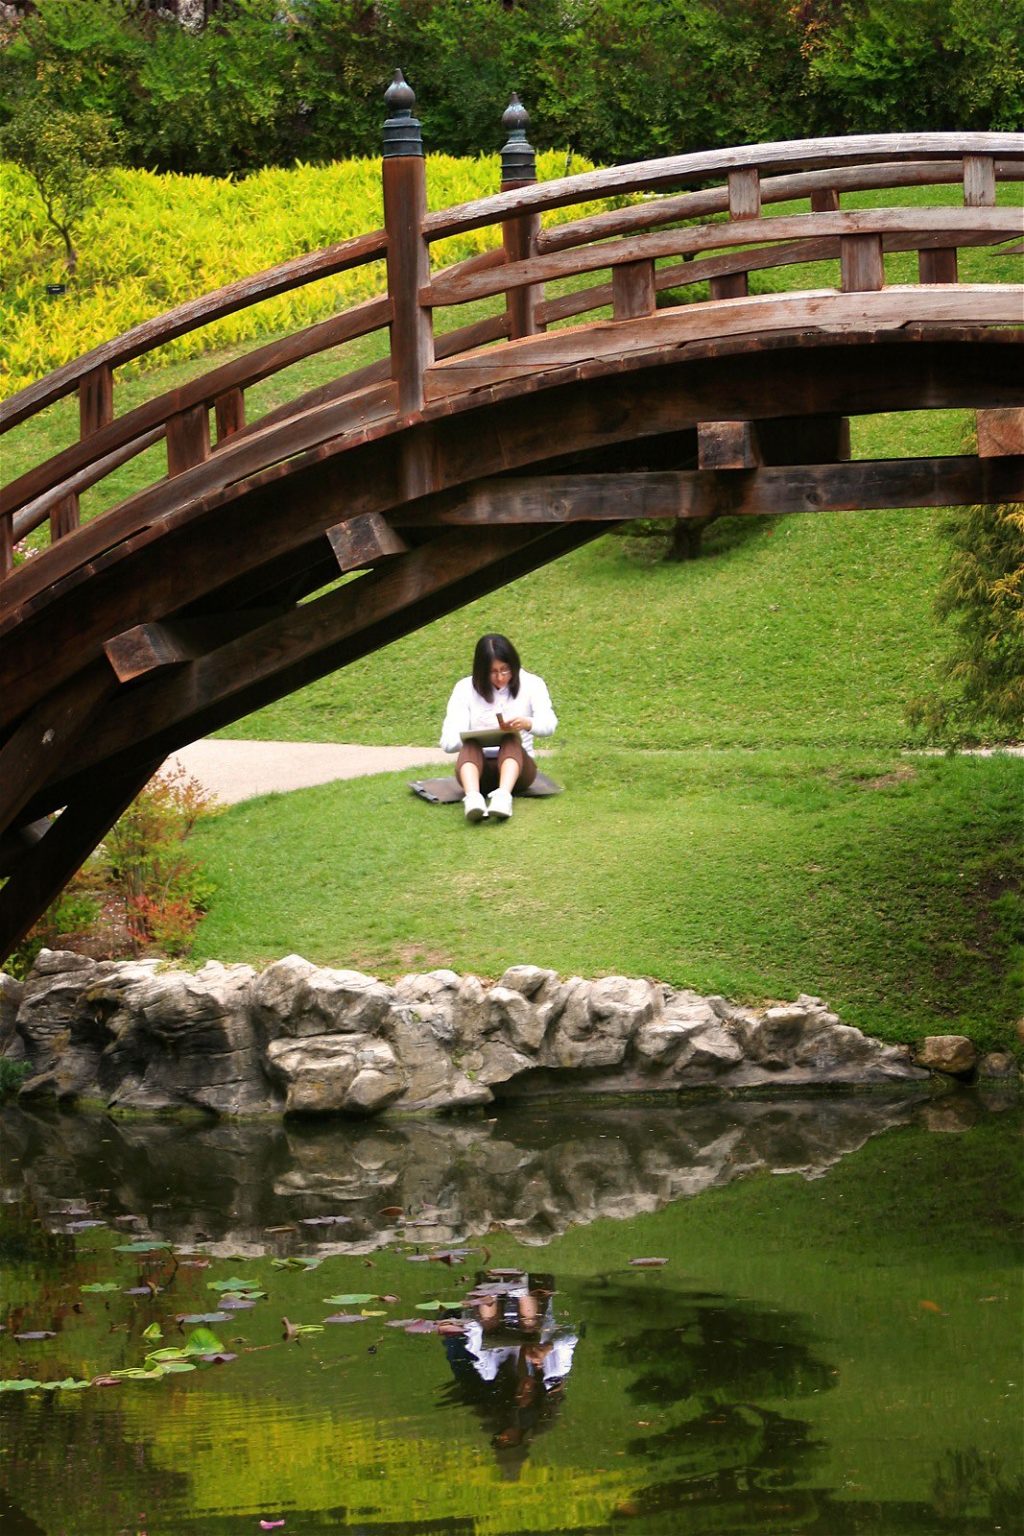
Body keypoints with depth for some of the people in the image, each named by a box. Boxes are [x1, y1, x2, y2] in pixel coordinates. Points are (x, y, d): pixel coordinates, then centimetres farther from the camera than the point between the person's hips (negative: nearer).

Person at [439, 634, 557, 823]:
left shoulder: (531, 684, 5)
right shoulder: (465, 689, 6)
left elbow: (549, 725, -12)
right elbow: (448, 742, -4)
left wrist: (527, 723, -35)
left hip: (516, 766, 0)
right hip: (478, 770, 0)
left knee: (511, 737, -31)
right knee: (471, 744, -32)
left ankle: (503, 796, -59)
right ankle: (472, 797, -62)